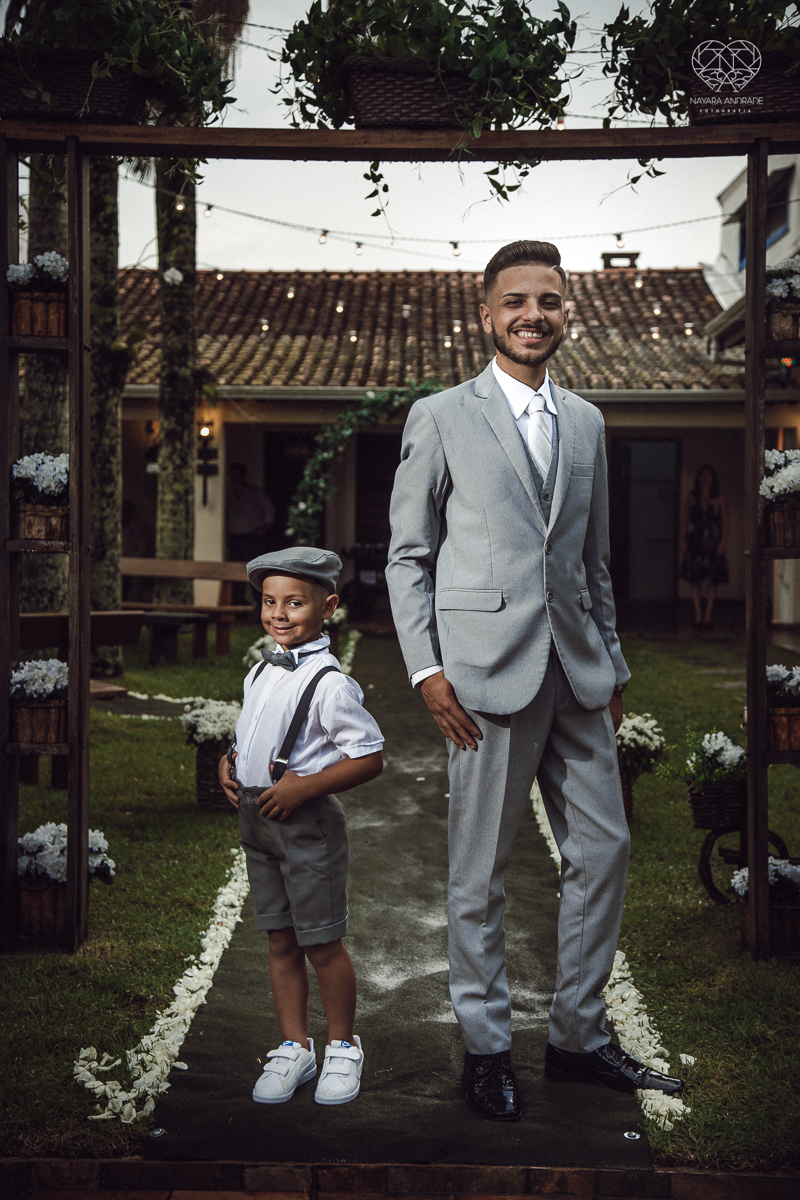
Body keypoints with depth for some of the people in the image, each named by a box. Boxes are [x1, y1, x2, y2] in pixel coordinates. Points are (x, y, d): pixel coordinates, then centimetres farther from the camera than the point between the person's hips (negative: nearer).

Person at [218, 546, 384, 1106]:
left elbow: (370, 757, -16)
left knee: (321, 944, 4)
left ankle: (343, 1048, 22)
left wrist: (304, 786, -21)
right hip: (257, 823, 7)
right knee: (281, 941, 13)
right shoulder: (261, 673, 9)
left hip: (308, 826, -7)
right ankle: (294, 1048, 24)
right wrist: (230, 763, 3)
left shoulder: (330, 684, -16)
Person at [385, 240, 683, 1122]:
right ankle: (486, 1048, 17)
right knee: (479, 871, 3)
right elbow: (407, 557, 0)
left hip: (576, 674, 5)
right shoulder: (440, 418, 1)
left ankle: (578, 1036, 22)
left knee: (603, 849, 7)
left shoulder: (586, 423, 15)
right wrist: (426, 669, -8)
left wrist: (611, 662, 14)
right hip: (487, 672, -5)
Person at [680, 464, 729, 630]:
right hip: (695, 543, 1)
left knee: (712, 581, -2)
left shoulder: (719, 499, 4)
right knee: (694, 579, -3)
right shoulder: (691, 498, 9)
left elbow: (726, 522, 1)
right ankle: (698, 615, 0)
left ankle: (708, 615, 4)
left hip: (713, 543, -1)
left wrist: (722, 542, -8)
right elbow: (685, 521, 9)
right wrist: (684, 542, 1)